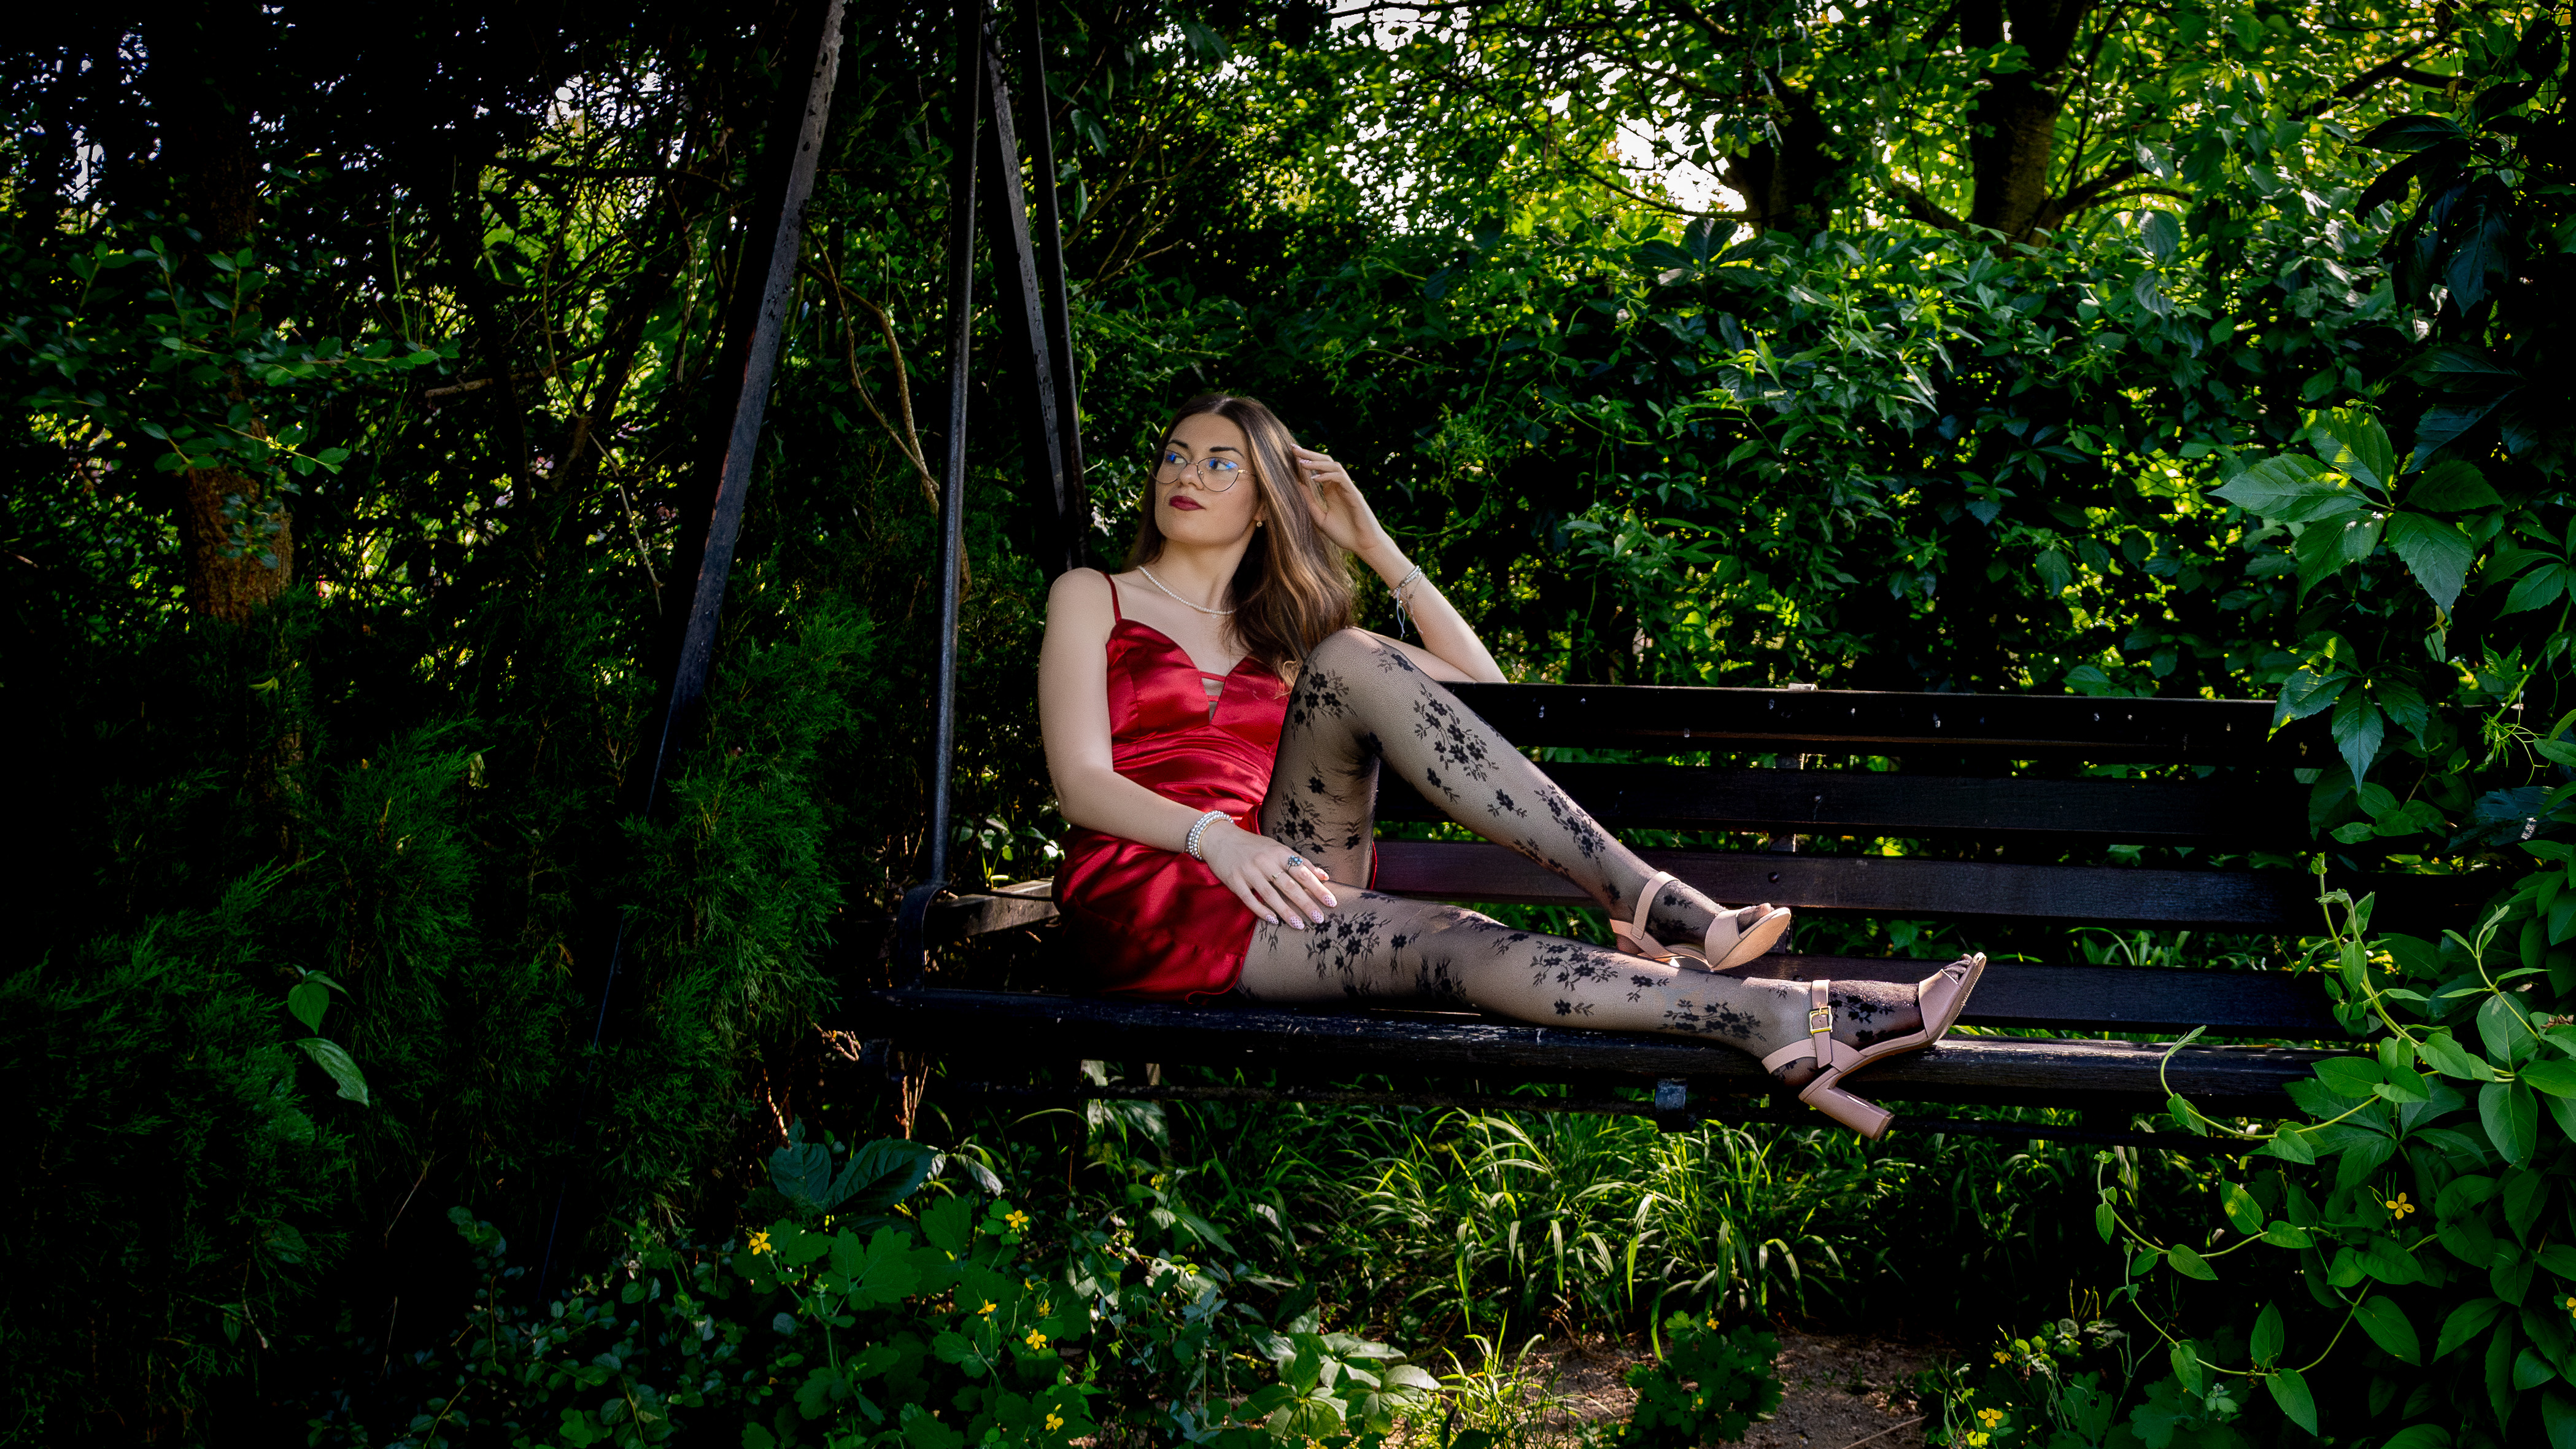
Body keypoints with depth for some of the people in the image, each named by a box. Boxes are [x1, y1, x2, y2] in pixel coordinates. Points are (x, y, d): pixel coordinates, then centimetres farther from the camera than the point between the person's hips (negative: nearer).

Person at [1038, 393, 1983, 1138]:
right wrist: (1213, 835, -21)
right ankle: (1788, 1019, -40)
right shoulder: (1093, 599, 15)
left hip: (1277, 893, 4)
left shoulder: (1279, 631, 27)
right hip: (1152, 899, -4)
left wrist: (1372, 544, 16)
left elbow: (1481, 688, 18)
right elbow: (1081, 785, -2)